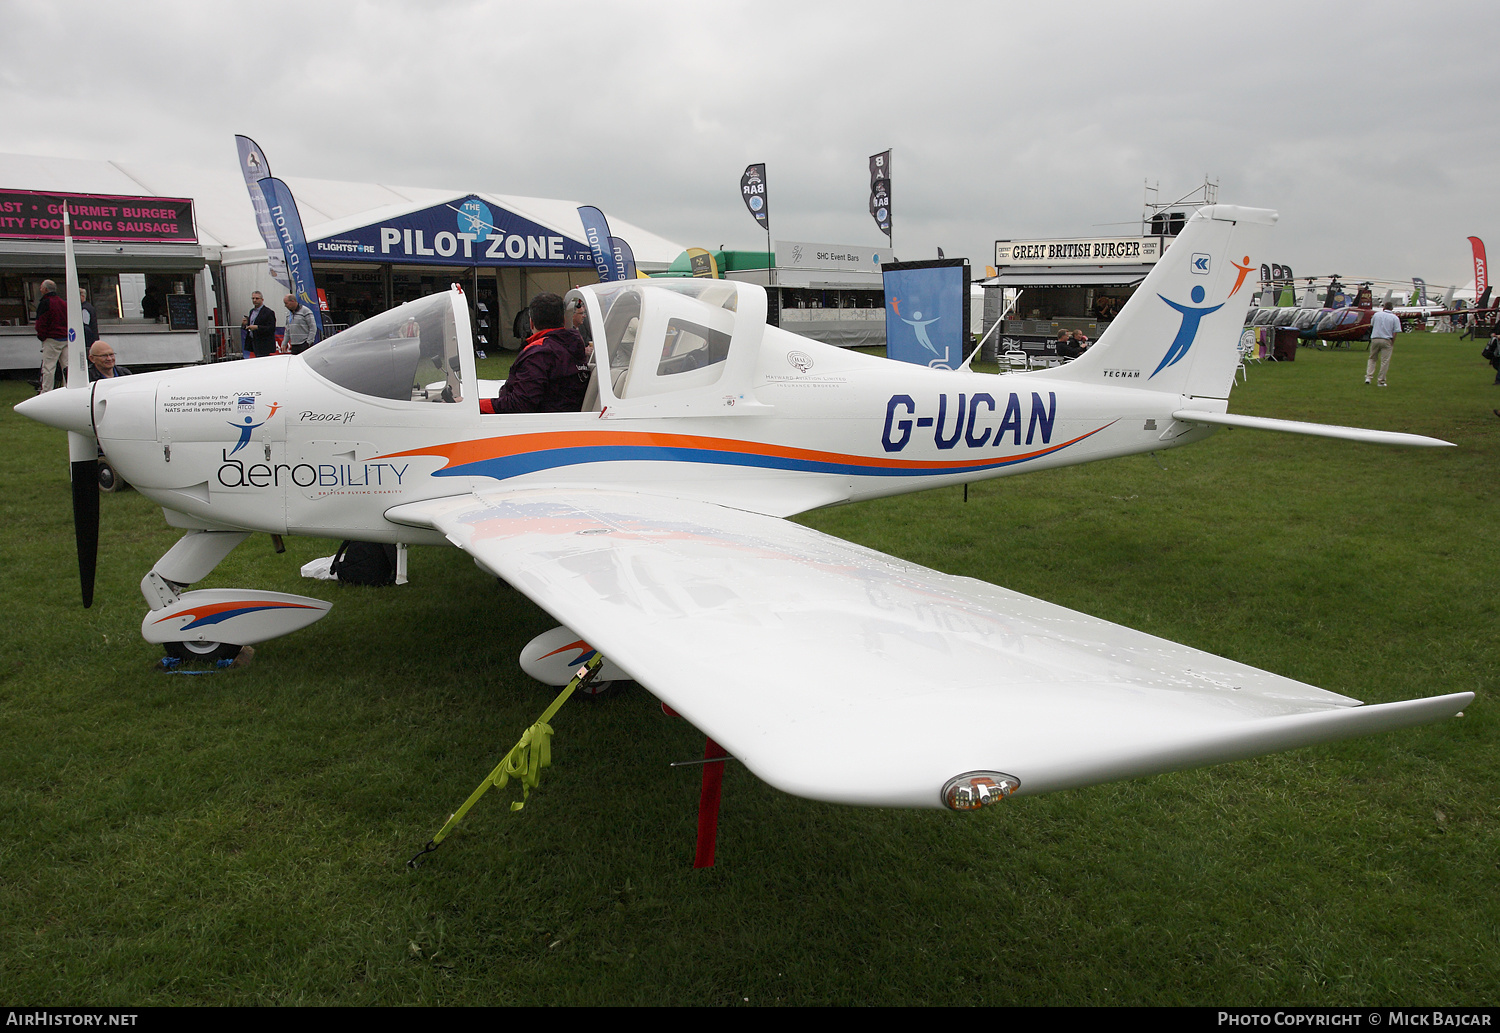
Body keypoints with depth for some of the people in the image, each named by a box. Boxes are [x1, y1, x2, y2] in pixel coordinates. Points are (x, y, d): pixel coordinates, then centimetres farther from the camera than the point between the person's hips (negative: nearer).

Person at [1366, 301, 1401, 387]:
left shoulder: (1377, 314, 6)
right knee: (1385, 361, 2)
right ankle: (1381, 381, 4)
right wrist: (1392, 344, -2)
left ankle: (1368, 376, 2)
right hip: (1386, 341, -2)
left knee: (1372, 359, 15)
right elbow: (1395, 332, -6)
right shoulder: (1395, 318, 0)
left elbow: (1371, 325, 20)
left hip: (1375, 339, 2)